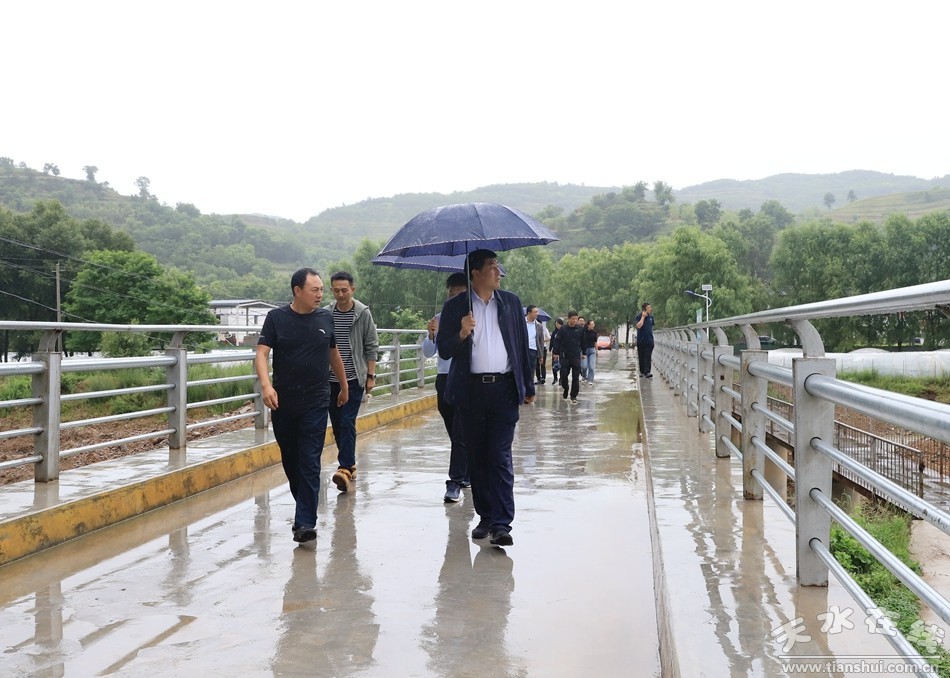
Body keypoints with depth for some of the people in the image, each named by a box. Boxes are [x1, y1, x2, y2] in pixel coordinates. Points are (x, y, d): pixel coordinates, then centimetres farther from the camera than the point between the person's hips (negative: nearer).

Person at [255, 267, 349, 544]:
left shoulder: (325, 318, 5)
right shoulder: (277, 318, -2)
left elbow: (334, 354, 19)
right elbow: (262, 354, -10)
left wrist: (344, 386, 26)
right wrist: (266, 384, -27)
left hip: (316, 403, 0)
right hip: (283, 403, 0)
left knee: (310, 463, -7)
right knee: (290, 460, 13)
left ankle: (305, 522, -9)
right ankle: (305, 506, 33)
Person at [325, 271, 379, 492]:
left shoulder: (363, 313, -2)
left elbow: (371, 347, 2)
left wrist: (370, 376, -2)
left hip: (354, 379, -3)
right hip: (331, 380, 3)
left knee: (347, 423, -12)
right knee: (337, 424, 9)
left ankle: (345, 468, -15)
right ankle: (350, 464, 22)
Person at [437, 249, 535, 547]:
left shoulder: (511, 302, 9)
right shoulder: (455, 307, 2)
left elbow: (522, 345, 13)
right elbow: (444, 350, 0)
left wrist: (528, 386, 11)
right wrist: (462, 334, -20)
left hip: (504, 389, 0)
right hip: (471, 391, 0)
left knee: (500, 457, -6)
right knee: (477, 457, 9)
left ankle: (501, 523, -7)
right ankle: (485, 517, 21)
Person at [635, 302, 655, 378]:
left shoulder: (651, 316, 8)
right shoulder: (638, 316, -6)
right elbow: (639, 326, -21)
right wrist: (643, 317, -17)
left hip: (649, 340, 2)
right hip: (641, 340, -2)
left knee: (648, 357, -8)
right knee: (641, 357, 7)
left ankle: (647, 372, -15)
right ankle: (642, 371, 20)